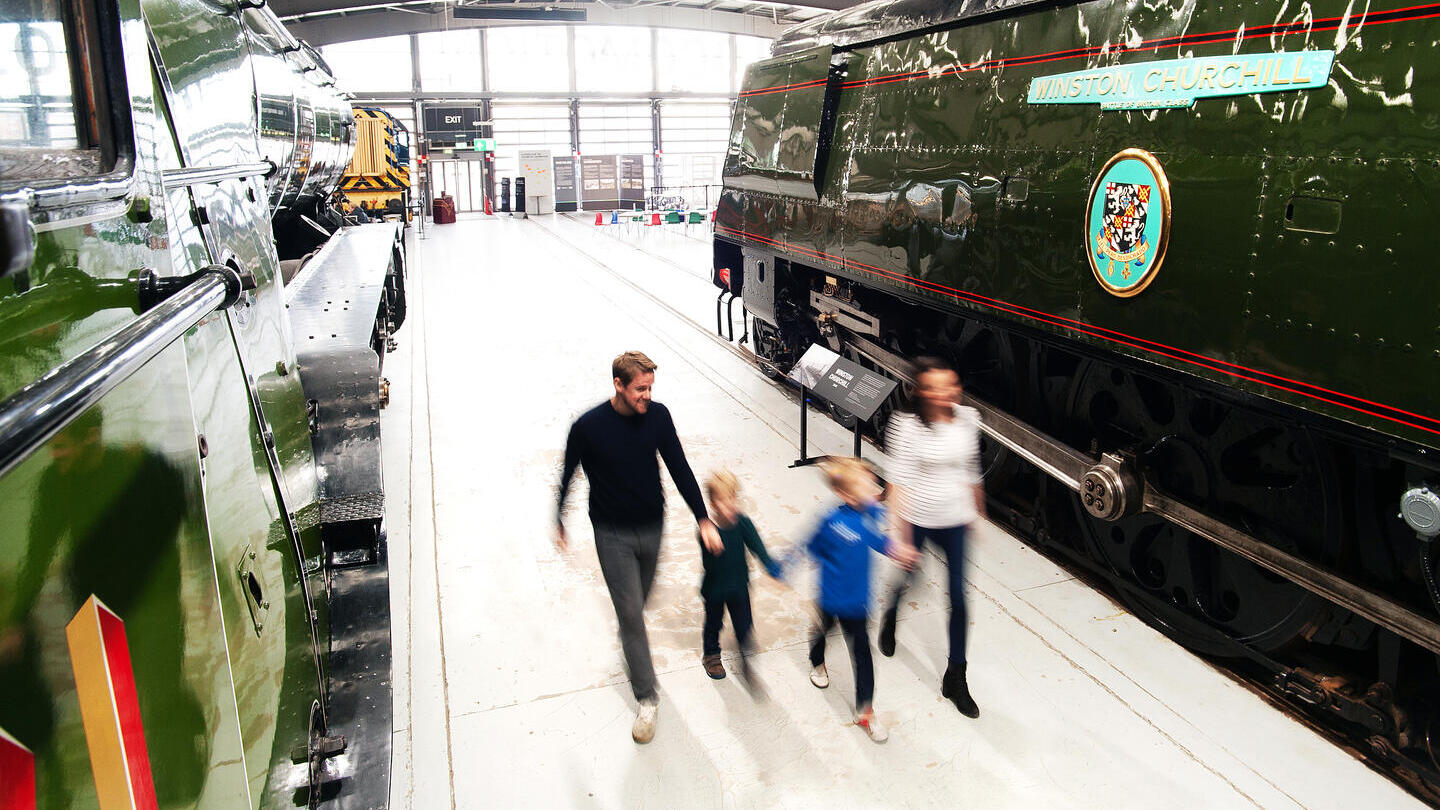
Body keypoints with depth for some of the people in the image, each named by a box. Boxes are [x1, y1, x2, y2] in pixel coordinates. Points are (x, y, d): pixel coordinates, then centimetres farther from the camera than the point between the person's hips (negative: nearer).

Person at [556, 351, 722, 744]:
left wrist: (703, 519, -8)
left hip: (651, 527, 4)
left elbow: (679, 468, -4)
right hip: (612, 534, -4)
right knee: (631, 612, -3)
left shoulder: (658, 416, -10)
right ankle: (647, 700, 9)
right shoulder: (589, 427, -20)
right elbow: (567, 476, -5)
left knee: (639, 597, 23)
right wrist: (559, 523, 7)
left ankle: (628, 632, 58)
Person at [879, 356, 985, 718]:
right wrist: (900, 533, -18)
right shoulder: (908, 426, -18)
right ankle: (890, 619, 57)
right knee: (907, 577, 19)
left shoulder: (967, 418, -5)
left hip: (955, 519, 3)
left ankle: (956, 677, 20)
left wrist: (976, 508, 17)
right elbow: (899, 481, -17)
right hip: (918, 519, -3)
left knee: (958, 595, 5)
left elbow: (971, 469, 9)